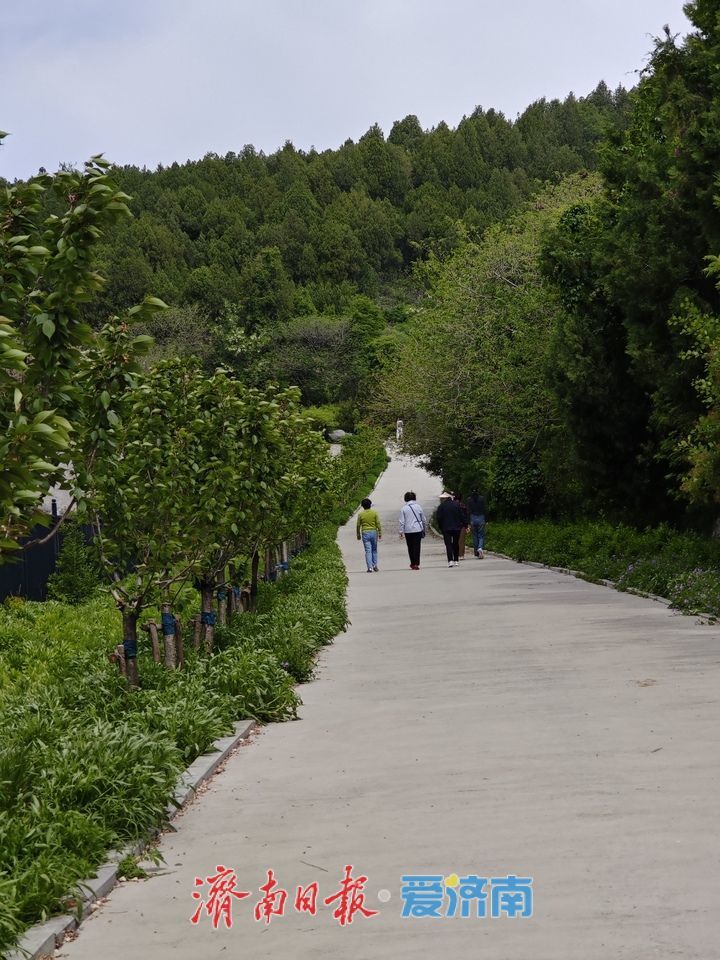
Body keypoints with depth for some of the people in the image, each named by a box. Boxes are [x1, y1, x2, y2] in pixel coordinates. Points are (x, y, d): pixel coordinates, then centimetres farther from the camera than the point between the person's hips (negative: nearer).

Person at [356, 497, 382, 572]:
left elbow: (358, 525, 2)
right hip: (374, 532, 0)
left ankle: (370, 567, -5)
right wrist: (380, 533, 1)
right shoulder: (375, 513, -4)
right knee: (374, 550, 14)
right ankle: (375, 565, 13)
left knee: (368, 551, 0)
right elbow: (378, 524, -6)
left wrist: (358, 535, 13)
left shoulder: (360, 514, -2)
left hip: (365, 533, 0)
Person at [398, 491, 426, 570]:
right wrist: (424, 528, 20)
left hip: (408, 531, 0)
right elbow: (423, 519, 8)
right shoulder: (418, 507, 1)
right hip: (418, 530, 0)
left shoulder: (404, 508, -2)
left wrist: (401, 531, 0)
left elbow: (402, 521, -4)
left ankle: (413, 563, 17)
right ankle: (416, 564, -8)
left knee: (410, 547, 11)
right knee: (417, 547, -1)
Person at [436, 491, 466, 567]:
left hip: (446, 528, -2)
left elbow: (439, 518, -4)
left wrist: (440, 528, 6)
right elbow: (462, 516, 1)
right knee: (456, 544, 12)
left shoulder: (441, 506, -4)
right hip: (457, 528, 2)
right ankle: (456, 560, 13)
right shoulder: (457, 505, 2)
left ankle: (450, 560, -18)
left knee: (448, 544, -4)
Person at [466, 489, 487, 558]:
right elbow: (485, 509, -2)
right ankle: (480, 548, -23)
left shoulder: (469, 499, -2)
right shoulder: (482, 498, -3)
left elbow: (468, 511, -3)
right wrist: (486, 520, 4)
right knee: (481, 536, 3)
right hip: (481, 518, -1)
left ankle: (477, 553, 14)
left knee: (475, 536, 11)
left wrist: (468, 522, -2)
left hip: (473, 519, 1)